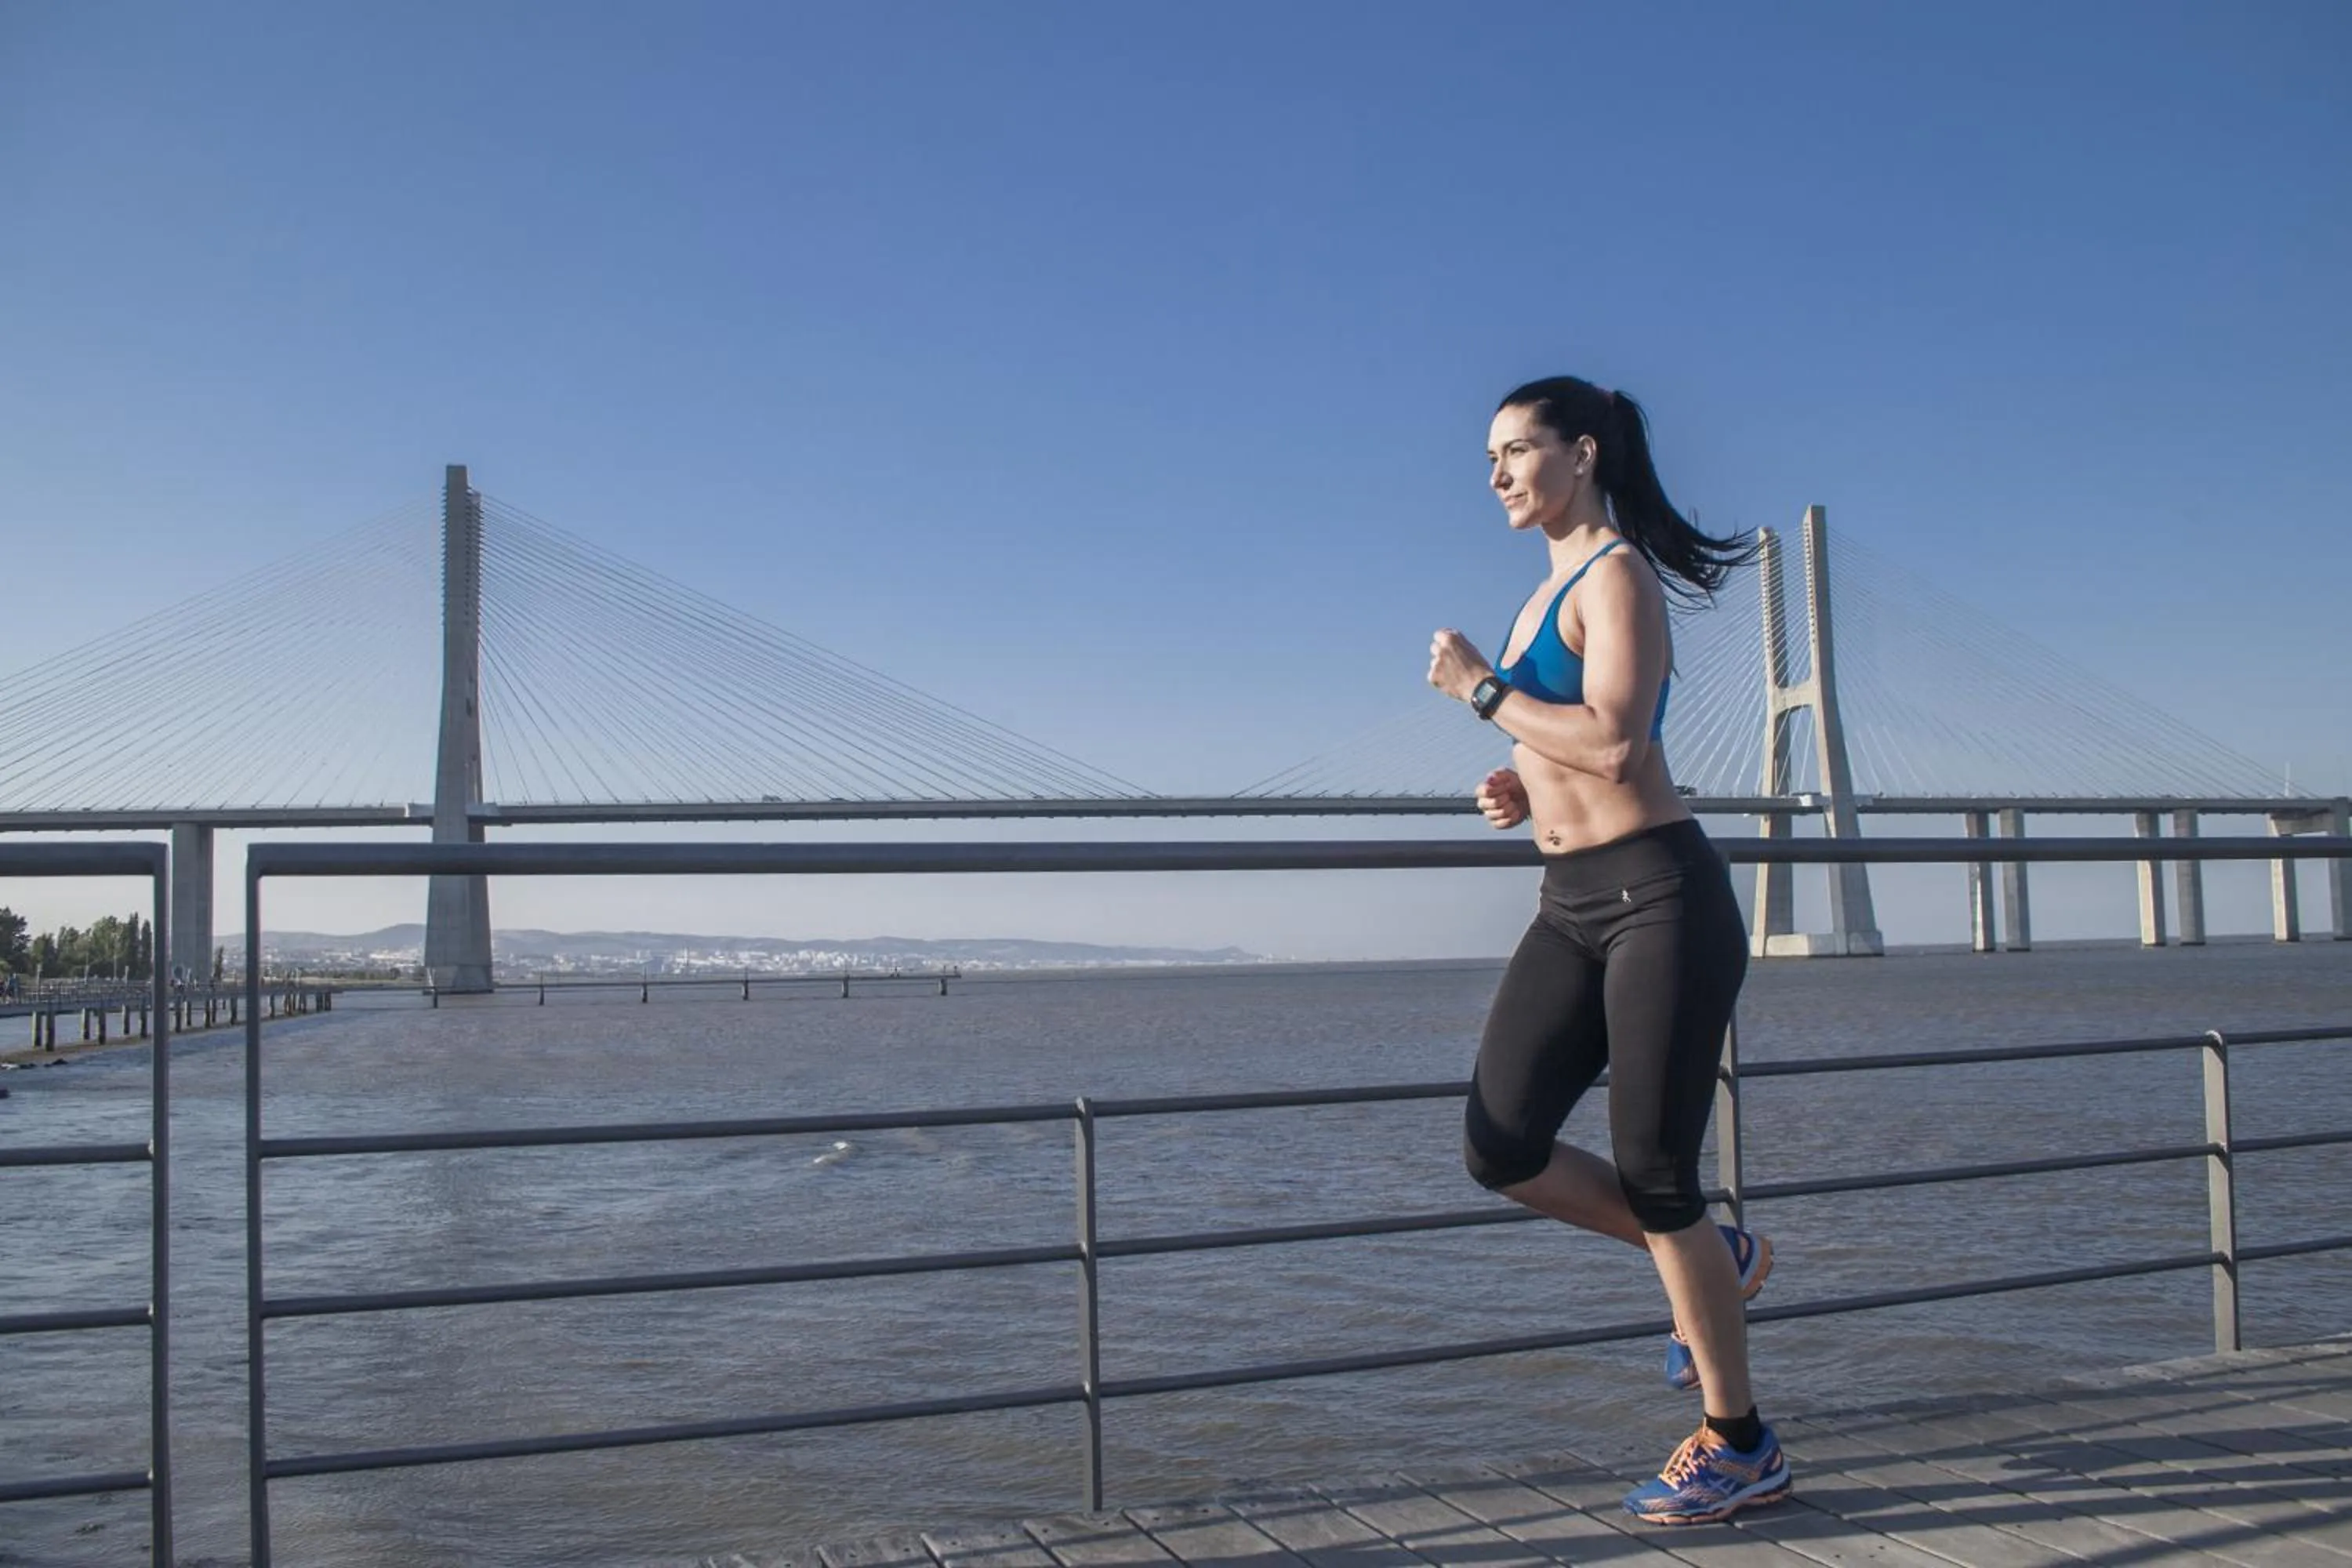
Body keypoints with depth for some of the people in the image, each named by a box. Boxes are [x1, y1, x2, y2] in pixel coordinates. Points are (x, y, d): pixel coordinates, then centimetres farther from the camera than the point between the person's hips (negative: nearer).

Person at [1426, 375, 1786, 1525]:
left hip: (1658, 894, -8)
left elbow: (1614, 743, -23)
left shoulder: (1616, 576, -9)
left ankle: (1738, 1448, 13)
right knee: (1501, 1149, -1)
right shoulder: (1549, 591, 18)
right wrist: (1522, 790, 9)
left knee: (1653, 1174, -4)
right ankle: (1711, 1259, 22)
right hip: (1572, 904, 8)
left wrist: (1480, 690, -13)